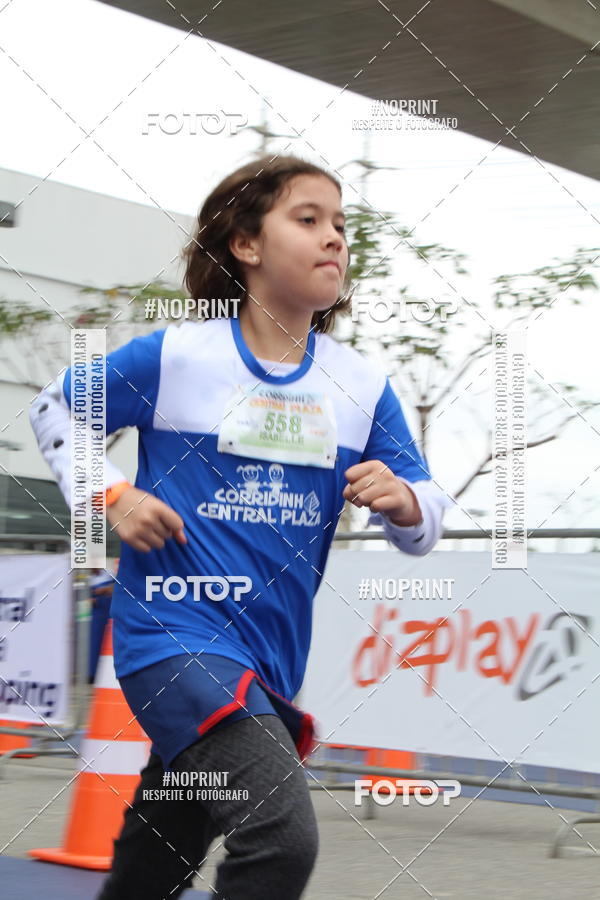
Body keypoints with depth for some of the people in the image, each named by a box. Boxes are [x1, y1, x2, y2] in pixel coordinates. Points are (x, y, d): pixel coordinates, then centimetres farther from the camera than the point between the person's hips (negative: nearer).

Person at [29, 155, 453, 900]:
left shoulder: (362, 385, 3)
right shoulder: (174, 355, -6)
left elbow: (423, 525, 6)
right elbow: (56, 410, 9)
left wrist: (402, 501, -17)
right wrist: (110, 496, -6)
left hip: (271, 663, 5)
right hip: (175, 635, -5)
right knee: (283, 838, -27)